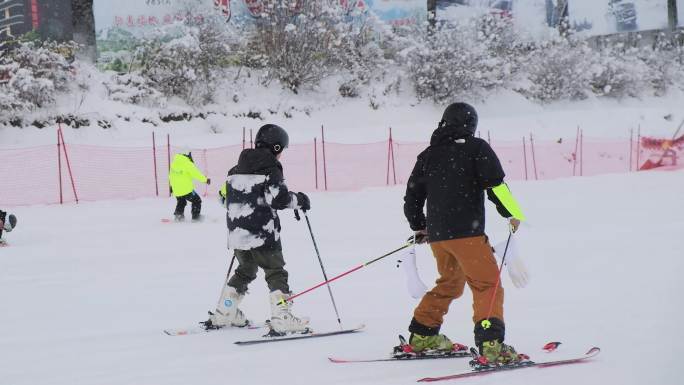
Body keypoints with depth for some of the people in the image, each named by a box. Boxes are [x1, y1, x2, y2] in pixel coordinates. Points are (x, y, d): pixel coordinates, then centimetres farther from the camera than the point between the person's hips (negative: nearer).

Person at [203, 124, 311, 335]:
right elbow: (279, 198, -18)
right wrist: (298, 200, -1)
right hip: (263, 233, -7)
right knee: (276, 273, -2)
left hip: (237, 232, 7)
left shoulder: (237, 169, 12)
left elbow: (225, 196, 19)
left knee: (245, 270, 23)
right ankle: (282, 319, -13)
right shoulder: (270, 169, -10)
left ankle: (223, 314, 24)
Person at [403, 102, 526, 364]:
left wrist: (418, 227, 36)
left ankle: (421, 336, 29)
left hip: (436, 234, 7)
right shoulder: (476, 148, 0)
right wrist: (513, 213, 0)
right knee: (488, 285, -8)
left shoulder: (428, 155, 17)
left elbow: (412, 196, 21)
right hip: (466, 232, -7)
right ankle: (491, 344, -25)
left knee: (449, 283, 25)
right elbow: (495, 184, -11)